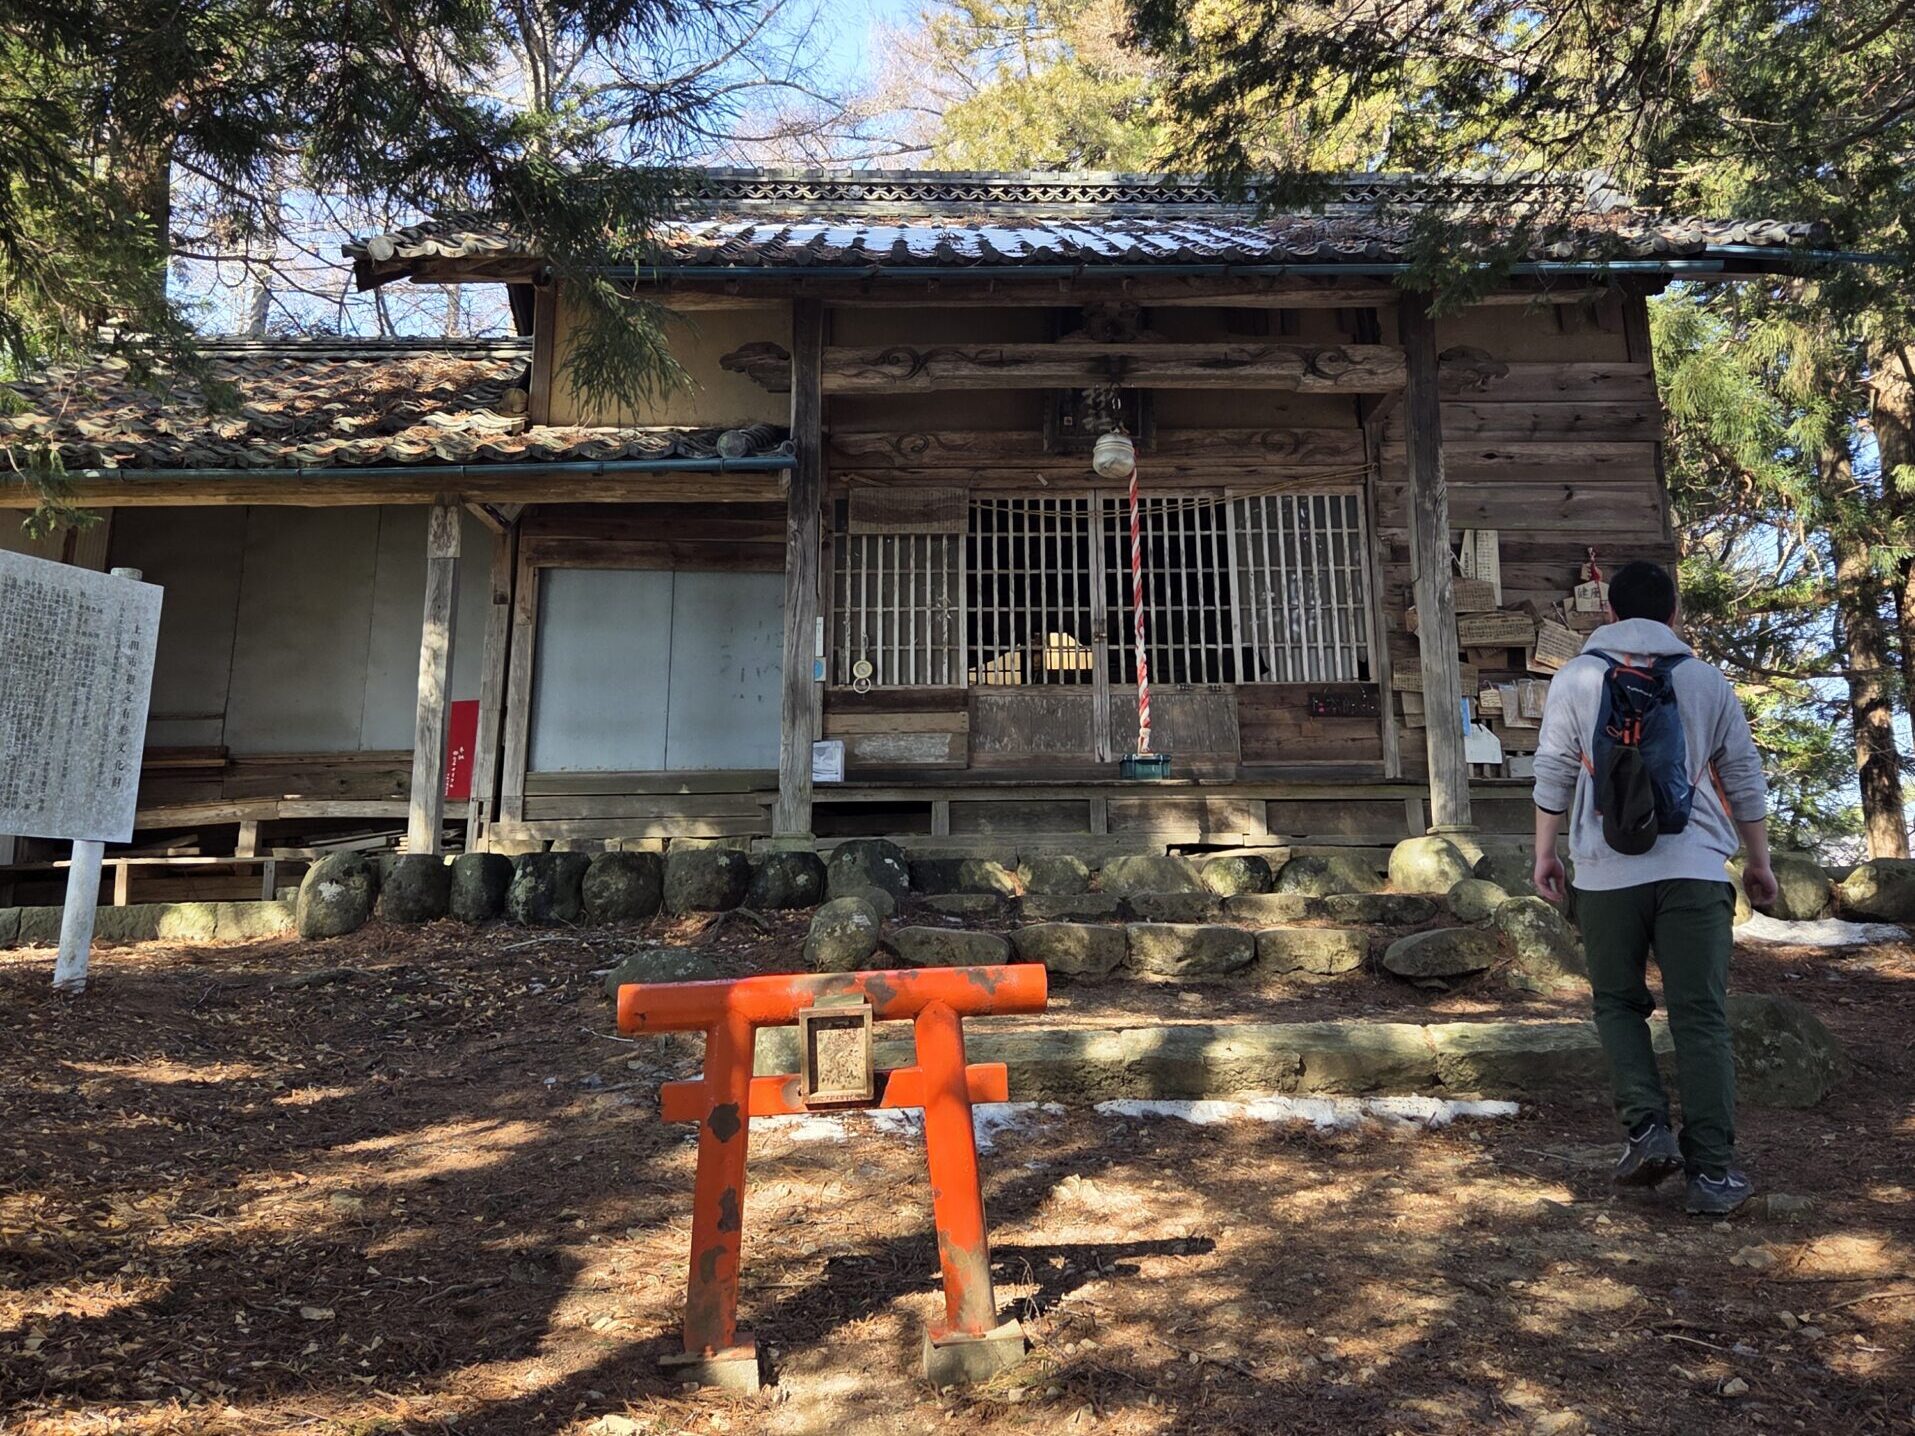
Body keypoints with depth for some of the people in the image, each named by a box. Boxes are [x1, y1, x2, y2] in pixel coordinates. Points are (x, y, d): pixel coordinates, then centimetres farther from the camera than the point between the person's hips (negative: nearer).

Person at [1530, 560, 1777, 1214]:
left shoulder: (1577, 679, 5)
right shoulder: (1707, 680, 10)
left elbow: (1553, 773, 4)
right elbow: (1744, 777, 14)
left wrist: (1545, 853, 11)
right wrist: (1758, 860, 23)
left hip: (1608, 872, -1)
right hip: (1696, 869, 1)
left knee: (1618, 1005, 14)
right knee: (1701, 1018, 3)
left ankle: (1647, 1127, 0)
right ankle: (1712, 1171, 3)